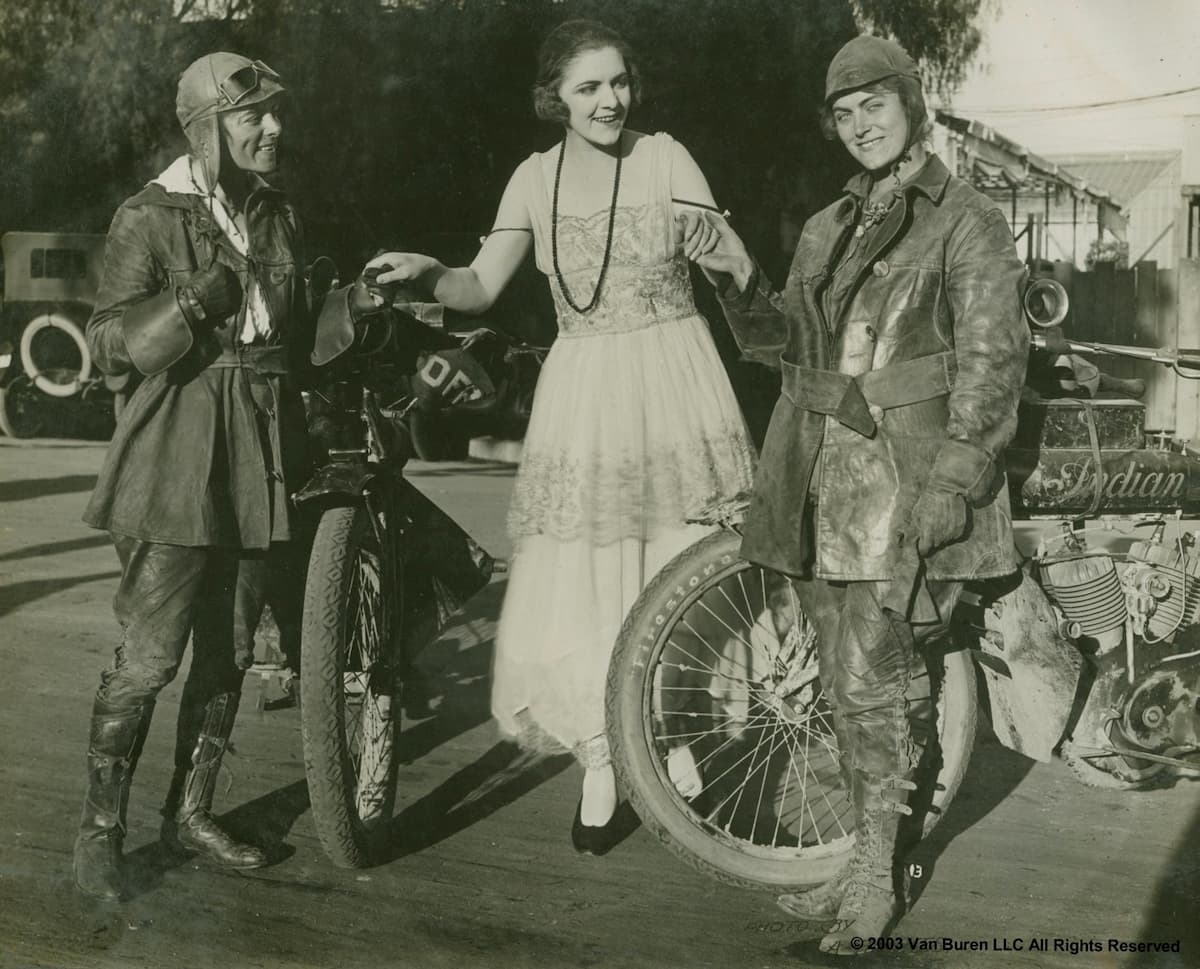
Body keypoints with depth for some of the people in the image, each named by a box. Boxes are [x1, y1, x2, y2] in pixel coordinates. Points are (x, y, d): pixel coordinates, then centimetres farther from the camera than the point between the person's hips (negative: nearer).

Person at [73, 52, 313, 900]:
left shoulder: (281, 217, 13)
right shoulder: (150, 219, -4)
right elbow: (110, 345, -11)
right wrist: (202, 297, -21)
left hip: (261, 456, 6)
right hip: (179, 458, -6)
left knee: (229, 651, 11)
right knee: (149, 655, -7)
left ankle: (191, 812, 25)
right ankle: (101, 830, 9)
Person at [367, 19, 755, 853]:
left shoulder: (665, 158, -3)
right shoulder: (536, 178, 4)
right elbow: (481, 288, 2)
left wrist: (713, 244, -29)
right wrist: (427, 272, -17)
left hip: (673, 384, -1)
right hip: (584, 392, 2)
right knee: (577, 584, 1)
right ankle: (602, 765, 17)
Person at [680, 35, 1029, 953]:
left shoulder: (969, 223, -2)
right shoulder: (827, 230, 18)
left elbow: (991, 361, -8)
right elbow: (789, 344, 15)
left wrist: (950, 484, -17)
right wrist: (743, 283, -3)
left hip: (906, 482, -6)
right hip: (822, 478, 6)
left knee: (870, 684, -7)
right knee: (849, 680, 10)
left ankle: (877, 876, 7)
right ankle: (873, 855, 21)